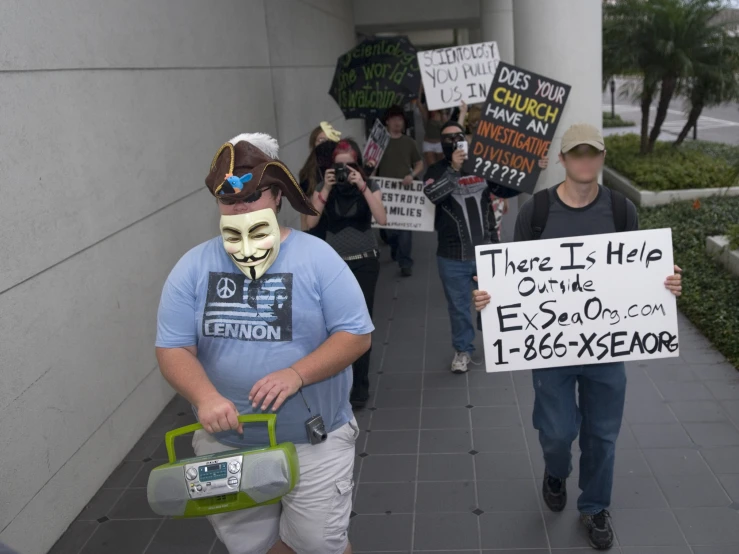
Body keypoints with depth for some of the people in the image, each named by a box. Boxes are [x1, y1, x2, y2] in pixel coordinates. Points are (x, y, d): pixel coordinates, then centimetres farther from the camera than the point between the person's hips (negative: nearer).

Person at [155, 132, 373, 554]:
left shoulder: (316, 257, -10)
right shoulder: (194, 267, -3)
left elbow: (356, 334, -10)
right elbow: (173, 349, -5)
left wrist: (296, 374, -24)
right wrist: (206, 396, -25)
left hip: (315, 441, -2)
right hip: (226, 444, 3)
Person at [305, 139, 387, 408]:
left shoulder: (370, 186, -3)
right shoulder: (323, 188, 0)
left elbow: (382, 219, -19)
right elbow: (311, 222, -14)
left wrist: (362, 187, -24)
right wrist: (326, 189, -19)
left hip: (365, 263, -1)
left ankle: (360, 387, 11)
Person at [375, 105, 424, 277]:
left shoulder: (408, 142, 10)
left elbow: (419, 165, 12)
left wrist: (412, 175, -7)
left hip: (405, 190, 0)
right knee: (388, 225, 6)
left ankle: (405, 262, -8)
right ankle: (396, 252, 32)